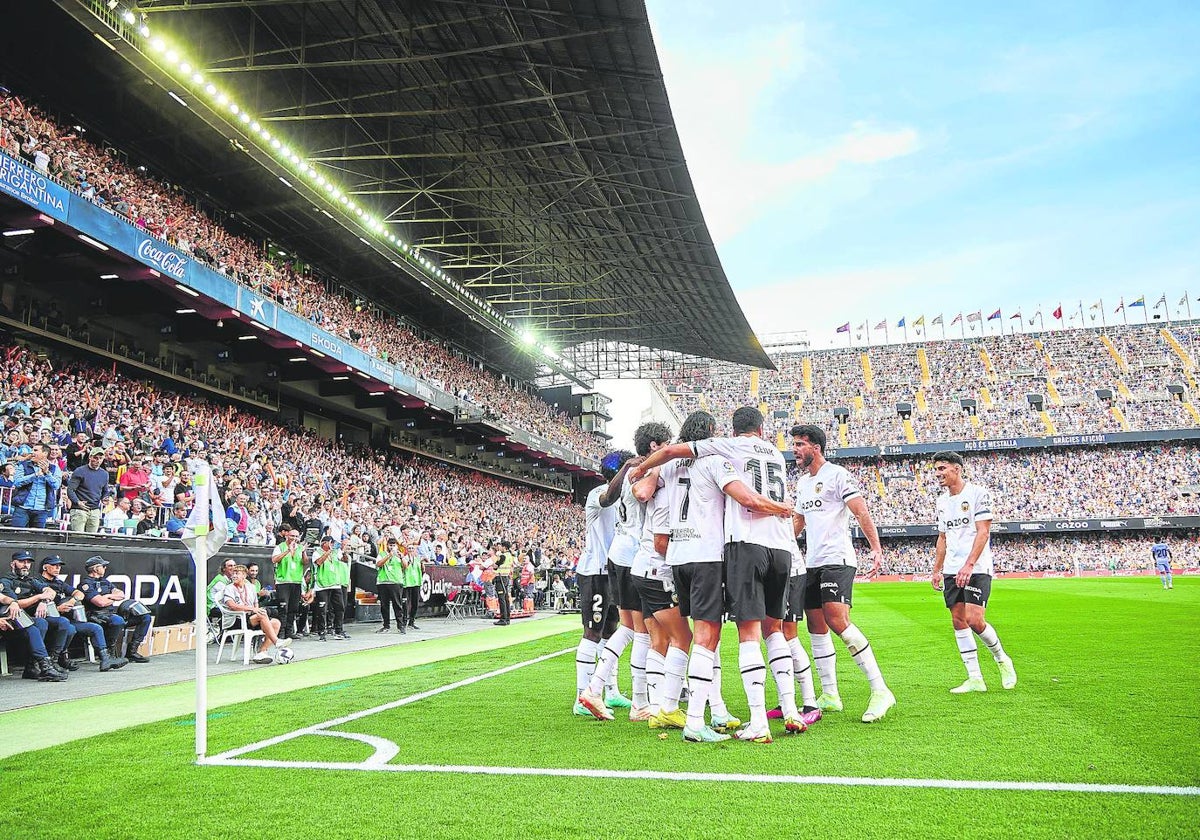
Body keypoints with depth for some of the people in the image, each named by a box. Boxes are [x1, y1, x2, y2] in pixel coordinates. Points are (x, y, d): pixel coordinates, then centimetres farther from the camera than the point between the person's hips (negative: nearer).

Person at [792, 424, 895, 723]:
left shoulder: (837, 475, -6)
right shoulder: (802, 482, 19)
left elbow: (861, 512, -12)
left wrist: (876, 549, -21)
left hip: (837, 560, -9)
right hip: (812, 563, 9)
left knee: (838, 622, -21)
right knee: (816, 628, 6)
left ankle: (880, 691, -15)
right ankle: (829, 696, 13)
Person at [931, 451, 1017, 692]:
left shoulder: (978, 493, -6)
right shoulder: (942, 501, 15)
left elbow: (983, 532, -13)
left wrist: (968, 565, -21)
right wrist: (937, 570, 16)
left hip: (977, 569, -7)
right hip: (951, 571, 7)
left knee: (975, 620, -14)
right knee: (958, 621, 2)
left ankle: (1002, 659, 13)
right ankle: (975, 679, 7)